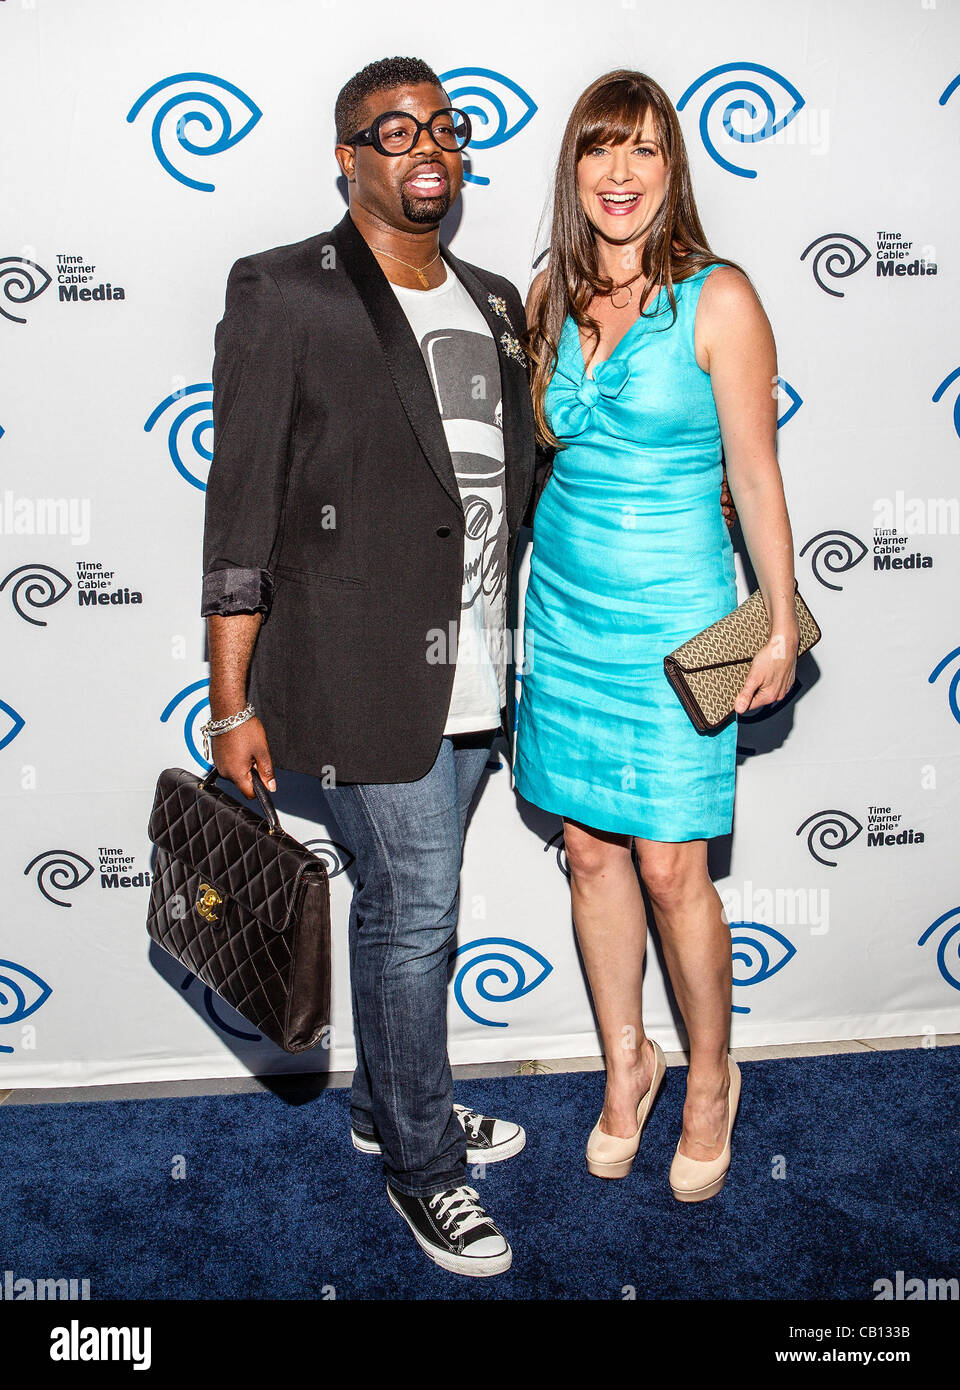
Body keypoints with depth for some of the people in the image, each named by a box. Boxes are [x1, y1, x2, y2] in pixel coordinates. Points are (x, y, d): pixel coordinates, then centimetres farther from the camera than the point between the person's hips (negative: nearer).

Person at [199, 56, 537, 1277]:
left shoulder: (492, 303, 13)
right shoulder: (283, 293, -6)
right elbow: (241, 511, -9)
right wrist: (232, 704, -11)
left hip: (470, 672, 6)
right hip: (361, 671, -6)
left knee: (404, 899, 19)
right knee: (417, 907, 1)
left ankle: (388, 1104, 39)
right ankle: (420, 1160, 22)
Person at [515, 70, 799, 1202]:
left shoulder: (717, 299, -8)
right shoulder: (551, 296, 6)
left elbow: (756, 473, -6)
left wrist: (782, 625, -5)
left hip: (670, 614, -5)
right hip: (564, 601, 5)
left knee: (671, 867, 0)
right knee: (589, 849, 11)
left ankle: (710, 1080, 26)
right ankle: (625, 1065, 31)